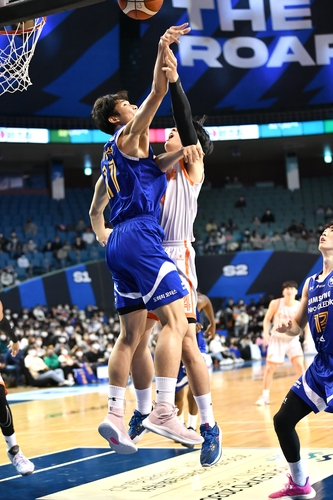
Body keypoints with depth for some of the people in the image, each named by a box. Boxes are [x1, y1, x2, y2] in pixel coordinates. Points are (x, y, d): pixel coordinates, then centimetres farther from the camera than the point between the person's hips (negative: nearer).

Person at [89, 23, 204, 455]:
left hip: (118, 243, 9)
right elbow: (158, 93, -12)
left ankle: (115, 416, 4)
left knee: (132, 333, 8)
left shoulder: (110, 157, 25)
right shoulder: (130, 135, 1)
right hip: (140, 236, -9)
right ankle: (164, 411, -21)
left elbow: (95, 209, 28)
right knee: (175, 322, -12)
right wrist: (162, 51, -14)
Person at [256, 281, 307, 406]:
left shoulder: (301, 306, -11)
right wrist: (266, 334, -15)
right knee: (270, 367, -3)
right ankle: (265, 396, 8)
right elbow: (267, 319, -2)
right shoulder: (275, 303, -14)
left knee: (300, 365, -10)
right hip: (277, 339, -1)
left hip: (293, 340, 1)